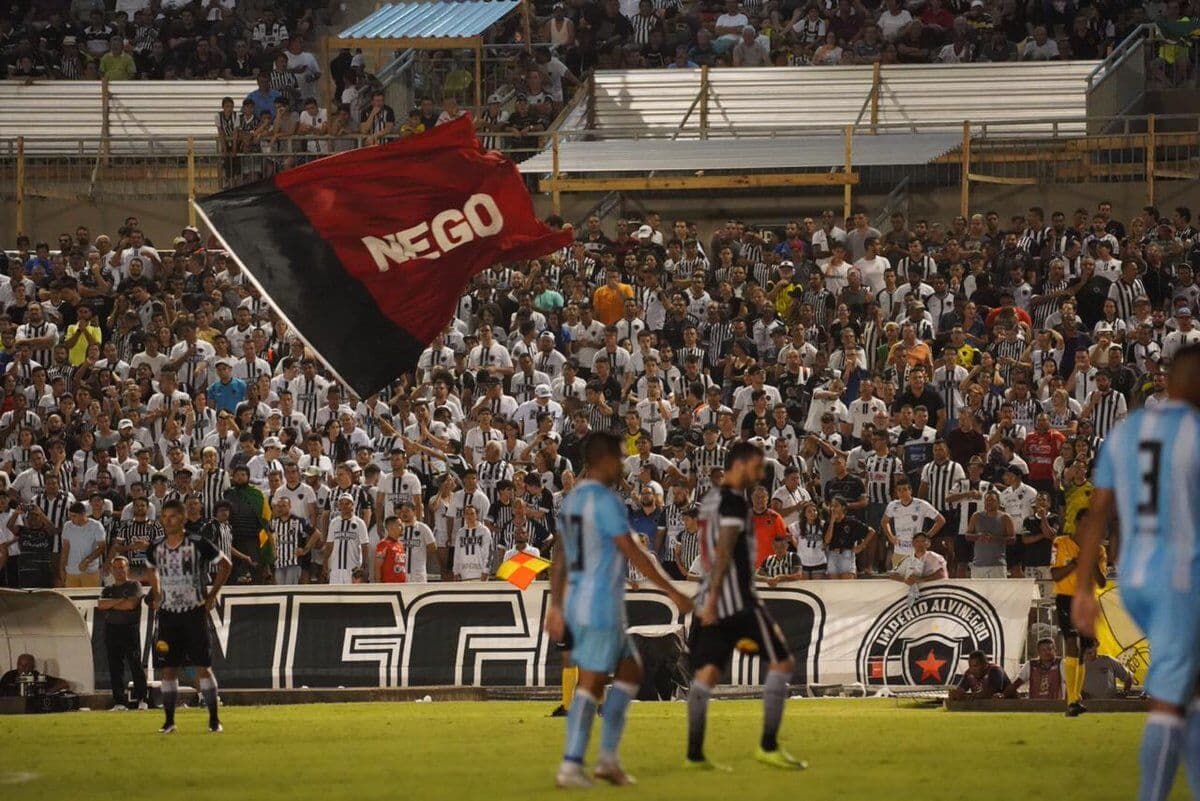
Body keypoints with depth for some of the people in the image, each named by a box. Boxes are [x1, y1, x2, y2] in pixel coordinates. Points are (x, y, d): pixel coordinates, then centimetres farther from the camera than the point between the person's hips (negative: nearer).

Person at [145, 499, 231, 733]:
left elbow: (225, 564, 2)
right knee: (167, 668, 2)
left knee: (203, 666, -4)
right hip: (167, 614, 4)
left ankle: (214, 719, 2)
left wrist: (212, 595, -1)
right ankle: (169, 720, 10)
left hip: (194, 612, -4)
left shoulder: (198, 544, -9)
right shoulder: (156, 548, 4)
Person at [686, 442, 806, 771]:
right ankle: (768, 746, -5)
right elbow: (724, 552, -18)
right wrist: (713, 600, -22)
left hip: (712, 601, 9)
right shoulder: (734, 500, -10)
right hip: (737, 599, -9)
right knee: (782, 662, -2)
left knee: (706, 673, 6)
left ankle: (694, 754, 2)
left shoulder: (711, 498, 19)